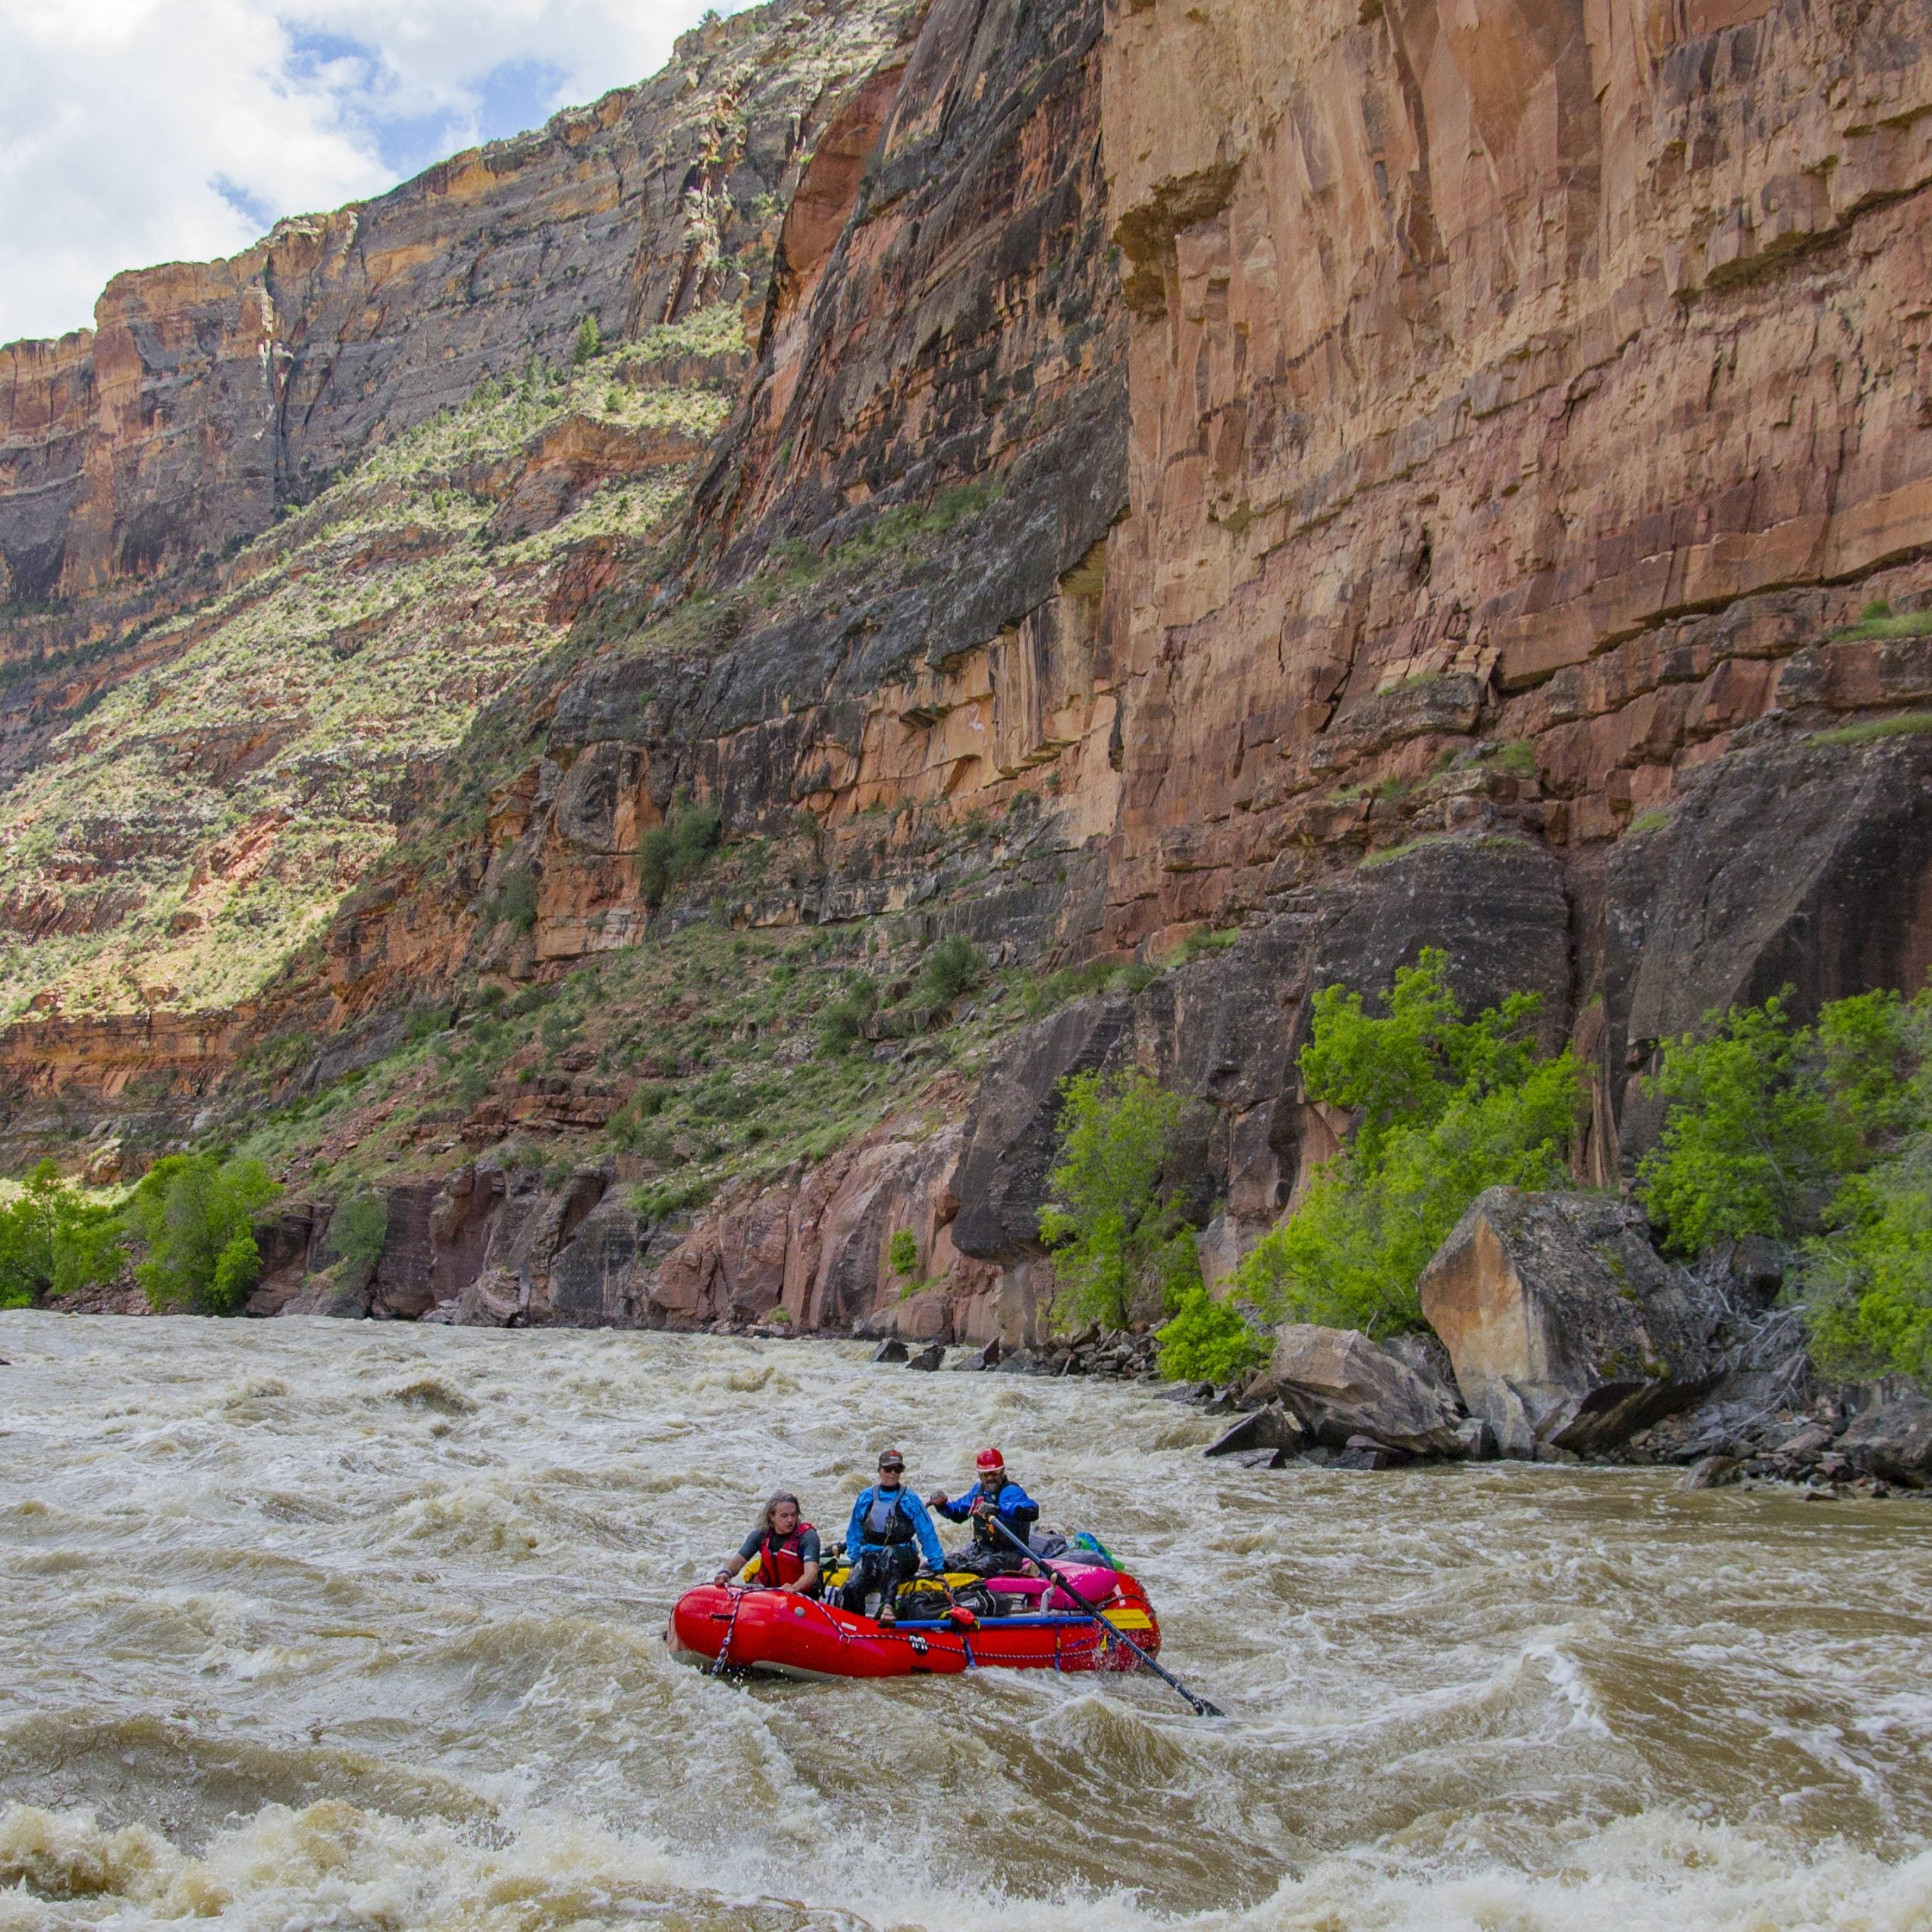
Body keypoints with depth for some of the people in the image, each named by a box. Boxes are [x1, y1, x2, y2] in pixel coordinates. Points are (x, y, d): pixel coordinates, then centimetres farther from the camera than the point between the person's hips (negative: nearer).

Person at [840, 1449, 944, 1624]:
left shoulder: (910, 1500, 5)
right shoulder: (865, 1498, 12)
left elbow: (927, 1534, 6)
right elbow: (854, 1533, 20)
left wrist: (937, 1566, 1)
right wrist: (855, 1560, 7)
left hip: (903, 1559, -2)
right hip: (870, 1556, 2)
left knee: (890, 1553, -40)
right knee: (852, 1587, -29)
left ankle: (887, 1605, -48)